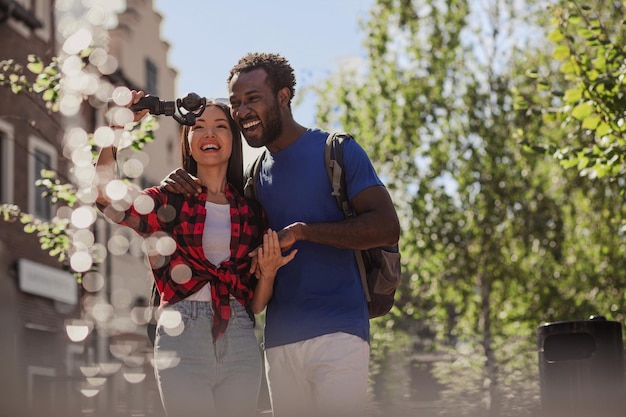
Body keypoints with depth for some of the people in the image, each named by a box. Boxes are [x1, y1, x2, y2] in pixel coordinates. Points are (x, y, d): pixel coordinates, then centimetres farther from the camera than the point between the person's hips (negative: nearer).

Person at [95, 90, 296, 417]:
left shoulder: (252, 211, 11)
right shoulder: (169, 201, 6)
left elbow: (256, 305, 13)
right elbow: (105, 194, -14)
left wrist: (268, 272, -7)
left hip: (240, 344, 3)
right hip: (182, 339, -2)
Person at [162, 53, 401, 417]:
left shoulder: (337, 151, -1)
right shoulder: (254, 175, 18)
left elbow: (387, 228, -9)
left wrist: (302, 231, -16)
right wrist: (184, 188, 3)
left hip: (337, 332, -6)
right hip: (280, 342, 6)